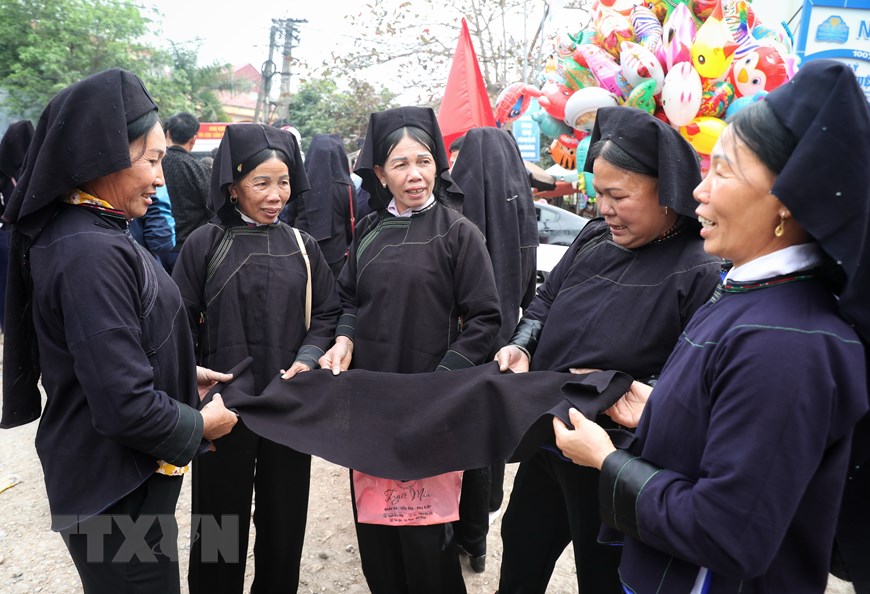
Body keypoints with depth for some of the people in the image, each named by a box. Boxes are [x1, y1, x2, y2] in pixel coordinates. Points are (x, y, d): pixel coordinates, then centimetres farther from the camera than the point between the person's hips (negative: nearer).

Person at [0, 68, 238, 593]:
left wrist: (186, 374, 9)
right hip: (117, 494, -9)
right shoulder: (92, 254, -27)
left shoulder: (92, 233, 3)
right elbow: (126, 405, -29)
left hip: (114, 477, 9)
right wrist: (201, 424, -14)